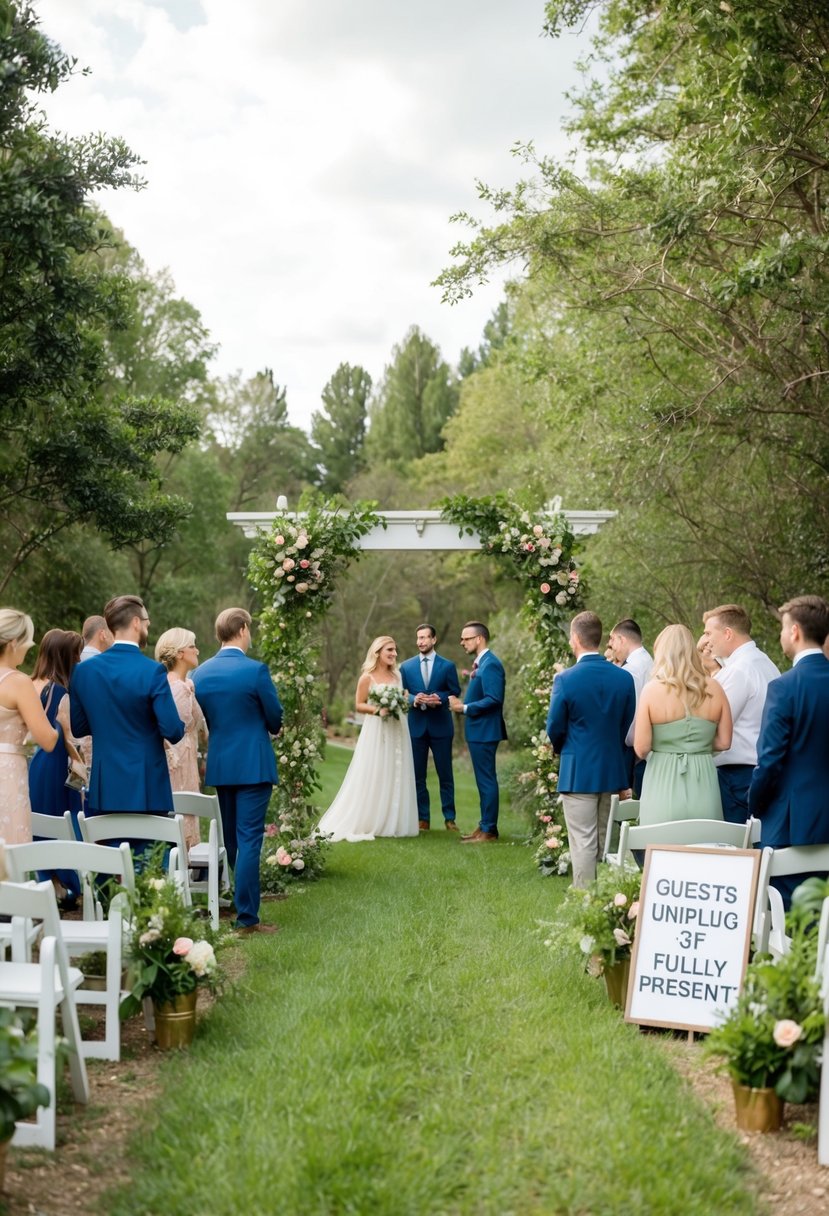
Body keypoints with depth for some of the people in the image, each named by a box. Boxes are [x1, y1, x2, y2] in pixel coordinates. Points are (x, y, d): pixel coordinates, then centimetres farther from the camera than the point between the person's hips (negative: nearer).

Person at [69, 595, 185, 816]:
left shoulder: (83, 671, 1)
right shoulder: (152, 671, -13)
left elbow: (78, 728, 8)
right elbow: (173, 731, -15)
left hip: (103, 789, 4)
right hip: (147, 789, -4)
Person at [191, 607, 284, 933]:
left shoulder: (200, 673, 3)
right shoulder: (256, 670, -13)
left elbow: (206, 719, 11)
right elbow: (275, 718, -4)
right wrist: (268, 729, 18)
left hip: (219, 765, 6)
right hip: (253, 765, -6)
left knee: (230, 839, 17)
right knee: (249, 840, -5)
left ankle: (242, 903, 28)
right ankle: (247, 918, -5)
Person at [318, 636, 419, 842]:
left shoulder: (396, 675, 11)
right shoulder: (367, 677, -5)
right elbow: (359, 705, -5)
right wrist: (377, 710, -19)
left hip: (397, 730, 6)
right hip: (376, 730, -6)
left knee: (396, 776, 6)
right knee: (373, 776, -3)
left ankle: (392, 822, 13)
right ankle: (366, 823, 4)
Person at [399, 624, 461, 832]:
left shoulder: (448, 666, 3)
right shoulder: (406, 667, 7)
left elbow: (455, 693, 3)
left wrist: (440, 698, -17)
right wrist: (414, 699, -15)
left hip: (441, 726, -1)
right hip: (416, 726, 1)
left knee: (445, 774, 2)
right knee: (418, 775, 3)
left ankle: (449, 818, 9)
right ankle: (422, 818, 10)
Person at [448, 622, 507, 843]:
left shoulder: (490, 664, -17)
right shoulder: (481, 662, 14)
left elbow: (493, 699, -25)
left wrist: (465, 708, -18)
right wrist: (462, 704, 4)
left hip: (484, 732, -10)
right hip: (478, 731, 10)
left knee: (487, 781, -4)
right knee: (484, 781, 16)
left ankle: (489, 830, 2)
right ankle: (484, 825, 24)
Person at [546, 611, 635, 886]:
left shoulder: (565, 680, -15)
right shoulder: (624, 678, -3)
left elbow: (555, 729, -6)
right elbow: (628, 726, 4)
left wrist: (561, 749, 15)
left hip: (578, 772, -4)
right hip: (613, 770, 4)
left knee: (583, 844, 2)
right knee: (608, 843, 16)